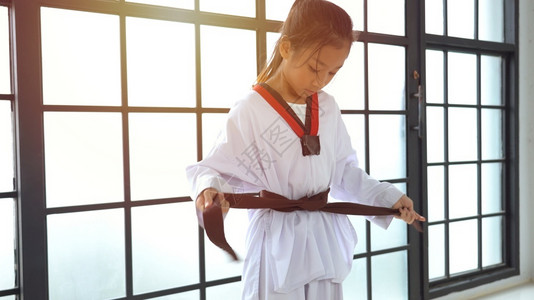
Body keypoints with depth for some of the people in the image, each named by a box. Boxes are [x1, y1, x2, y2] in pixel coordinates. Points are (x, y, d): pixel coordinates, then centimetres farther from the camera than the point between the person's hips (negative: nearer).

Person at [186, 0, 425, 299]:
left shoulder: (328, 108, 4)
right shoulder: (250, 111, -14)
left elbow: (344, 170, 12)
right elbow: (215, 168, -10)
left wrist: (387, 197, 5)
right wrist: (209, 189, -31)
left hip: (325, 240, 5)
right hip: (278, 244, -5)